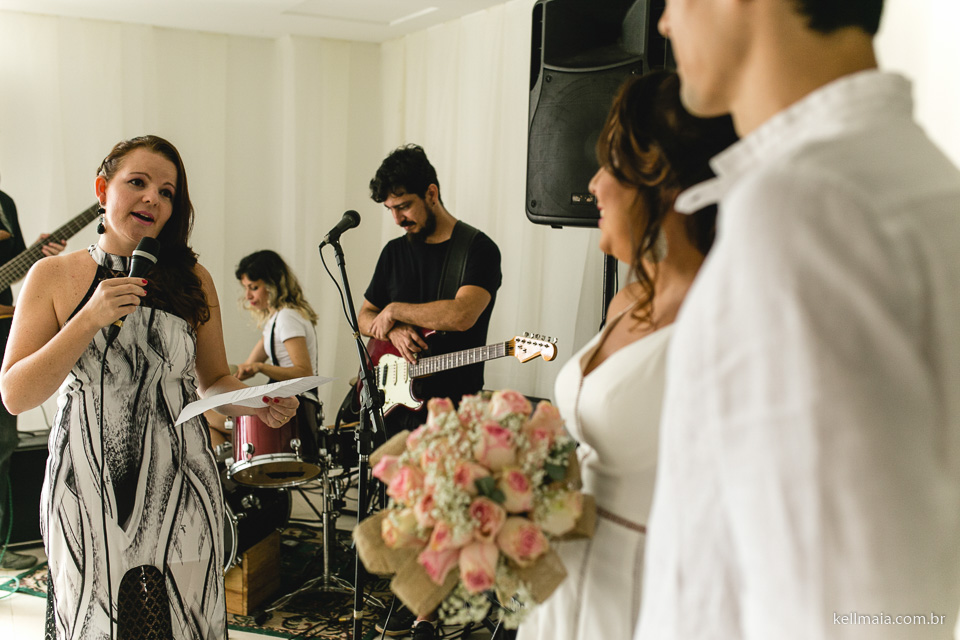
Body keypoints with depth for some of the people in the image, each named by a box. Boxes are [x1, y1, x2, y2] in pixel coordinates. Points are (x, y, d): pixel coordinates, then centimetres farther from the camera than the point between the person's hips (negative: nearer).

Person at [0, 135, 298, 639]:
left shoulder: (192, 280, 3)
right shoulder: (53, 276, 0)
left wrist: (258, 404, -10)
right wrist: (90, 319, -16)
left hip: (179, 490, 1)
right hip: (86, 492, 0)